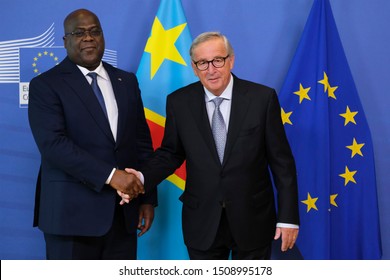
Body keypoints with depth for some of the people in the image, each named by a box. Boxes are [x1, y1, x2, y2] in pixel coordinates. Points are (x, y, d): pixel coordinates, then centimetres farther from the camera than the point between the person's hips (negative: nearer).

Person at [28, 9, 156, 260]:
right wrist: (110, 175, -22)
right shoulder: (46, 85, -2)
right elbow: (53, 144, -16)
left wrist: (148, 198, 8)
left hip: (123, 211, 5)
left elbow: (142, 142, 14)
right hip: (72, 212, -4)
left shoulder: (126, 81, 14)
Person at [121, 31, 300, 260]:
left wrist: (288, 217, -7)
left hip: (253, 221, -1)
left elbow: (282, 160, -5)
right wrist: (143, 177, -13)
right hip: (202, 223, 1)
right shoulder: (179, 102, -3)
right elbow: (171, 153, 6)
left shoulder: (262, 98, -8)